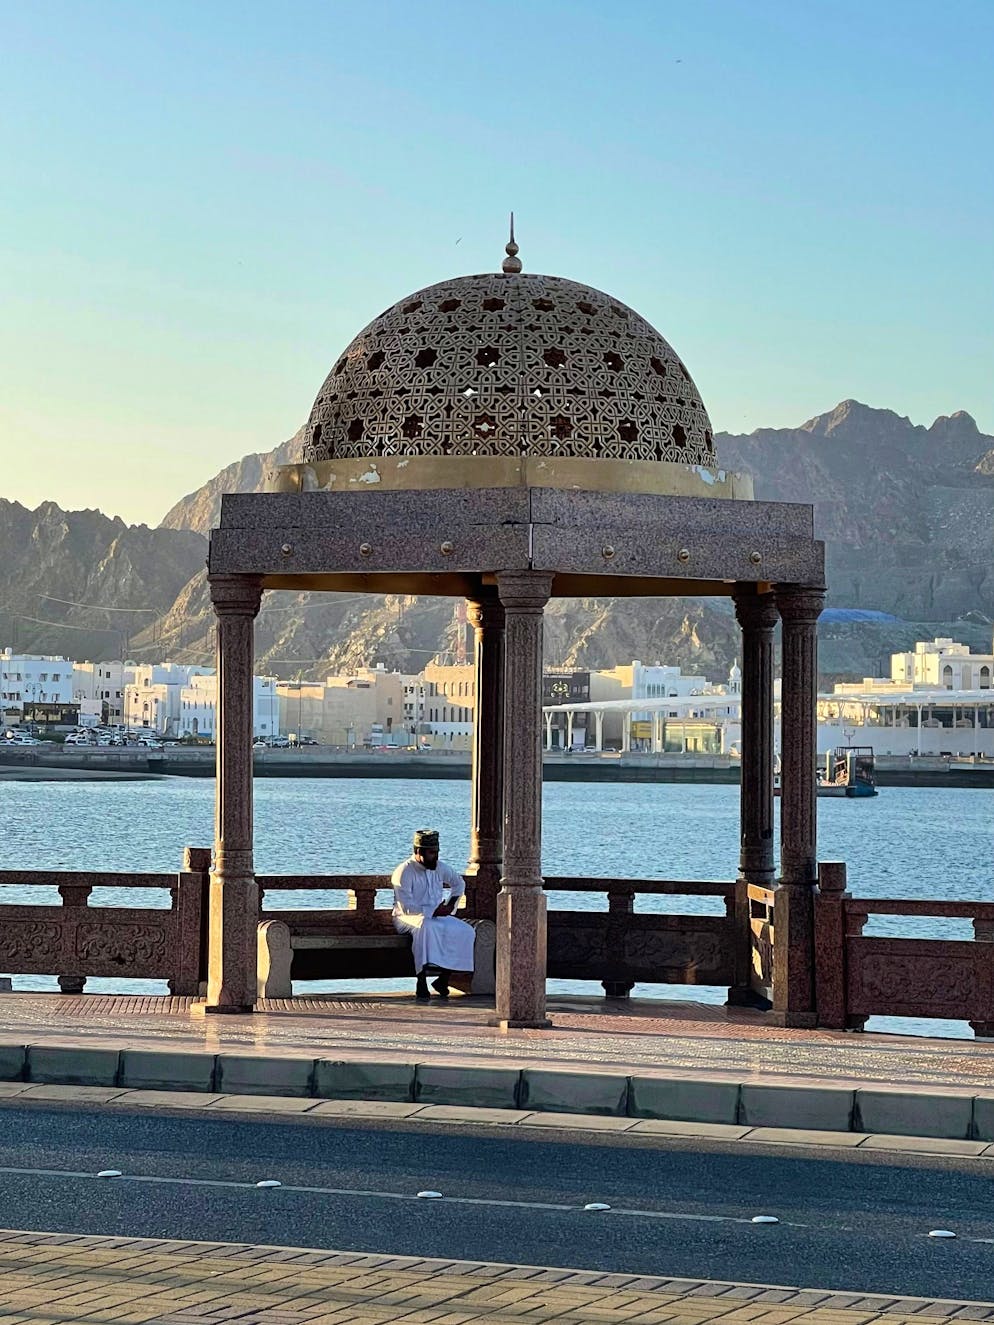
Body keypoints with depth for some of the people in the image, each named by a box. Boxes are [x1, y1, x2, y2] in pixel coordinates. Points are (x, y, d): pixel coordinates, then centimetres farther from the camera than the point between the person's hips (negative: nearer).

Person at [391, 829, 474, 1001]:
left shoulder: (440, 868, 7)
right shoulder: (404, 872, -14)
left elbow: (458, 883, 28)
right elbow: (406, 907, -21)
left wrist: (451, 905, 13)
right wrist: (433, 911, -19)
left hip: (436, 916, 6)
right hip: (408, 918, -6)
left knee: (465, 932, -19)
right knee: (426, 927, -41)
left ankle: (443, 979, -13)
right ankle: (422, 985, -41)